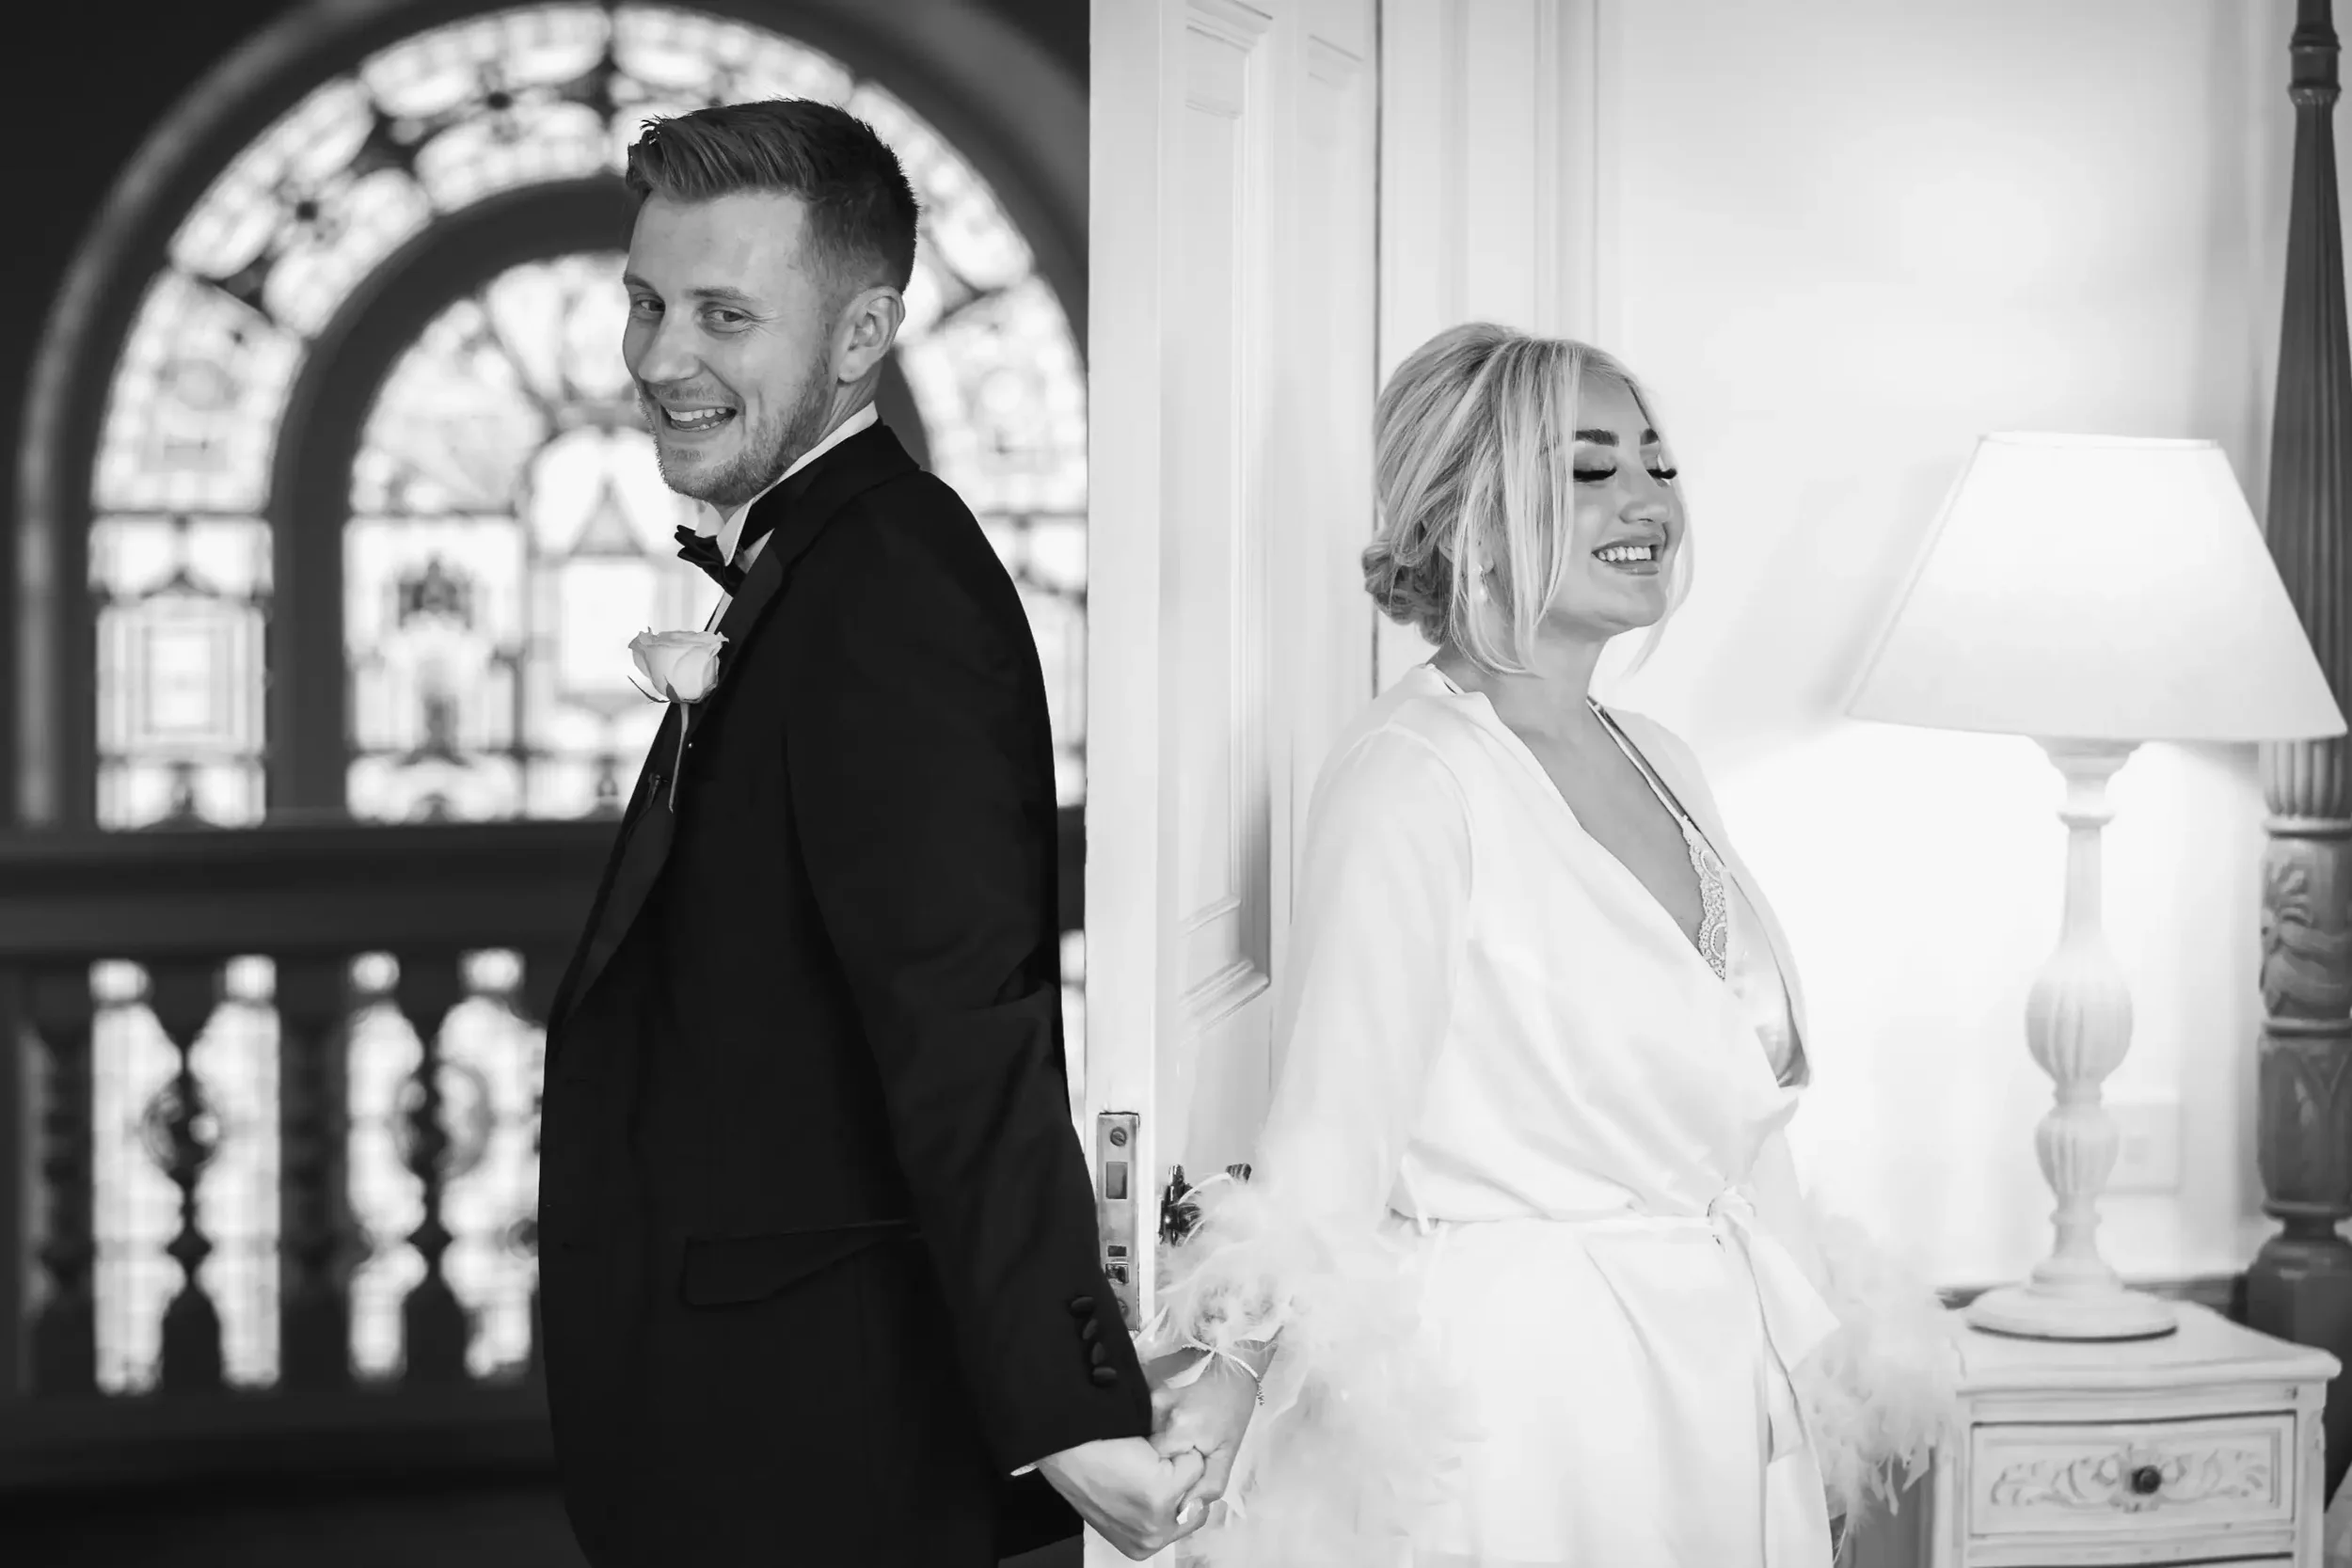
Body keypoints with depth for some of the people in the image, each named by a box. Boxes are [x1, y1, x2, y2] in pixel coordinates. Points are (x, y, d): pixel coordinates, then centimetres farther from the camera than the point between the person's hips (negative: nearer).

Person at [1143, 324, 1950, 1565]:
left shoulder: (1659, 767, 10)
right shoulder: (1407, 777, -14)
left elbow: (1740, 1134, 14)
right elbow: (1326, 1154, -16)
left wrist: (1829, 1374, 13)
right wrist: (1221, 1402, -20)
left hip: (1716, 1411, 8)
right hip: (1496, 1423, -7)